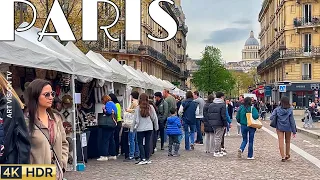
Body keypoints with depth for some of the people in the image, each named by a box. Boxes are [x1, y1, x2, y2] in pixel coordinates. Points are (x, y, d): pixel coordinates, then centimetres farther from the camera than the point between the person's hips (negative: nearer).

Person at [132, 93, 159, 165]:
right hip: (149, 128, 3)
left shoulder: (138, 108, -11)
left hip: (140, 128, -3)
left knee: (140, 143, 6)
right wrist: (156, 127, 16)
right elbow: (155, 118, 4)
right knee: (147, 143, 9)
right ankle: (147, 159, 14)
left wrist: (133, 128, 2)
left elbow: (136, 120, -9)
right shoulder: (151, 107, -3)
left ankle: (143, 159, -1)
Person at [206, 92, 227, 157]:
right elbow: (223, 116, -15)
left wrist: (209, 122, 16)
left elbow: (208, 115, 11)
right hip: (219, 124, -7)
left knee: (217, 137, 17)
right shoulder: (222, 105, -12)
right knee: (218, 137, -1)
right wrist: (225, 124, -9)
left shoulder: (211, 105, 10)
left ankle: (219, 151, 25)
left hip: (212, 123, 7)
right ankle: (216, 152, 2)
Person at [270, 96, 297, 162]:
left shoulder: (277, 109, -6)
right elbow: (292, 121, -7)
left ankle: (283, 157, 1)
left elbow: (271, 118, -12)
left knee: (281, 142, 4)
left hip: (279, 128, 0)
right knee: (287, 142, 18)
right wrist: (294, 131, -3)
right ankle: (287, 155, 30)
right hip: (288, 128, 0)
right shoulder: (290, 110, -8)